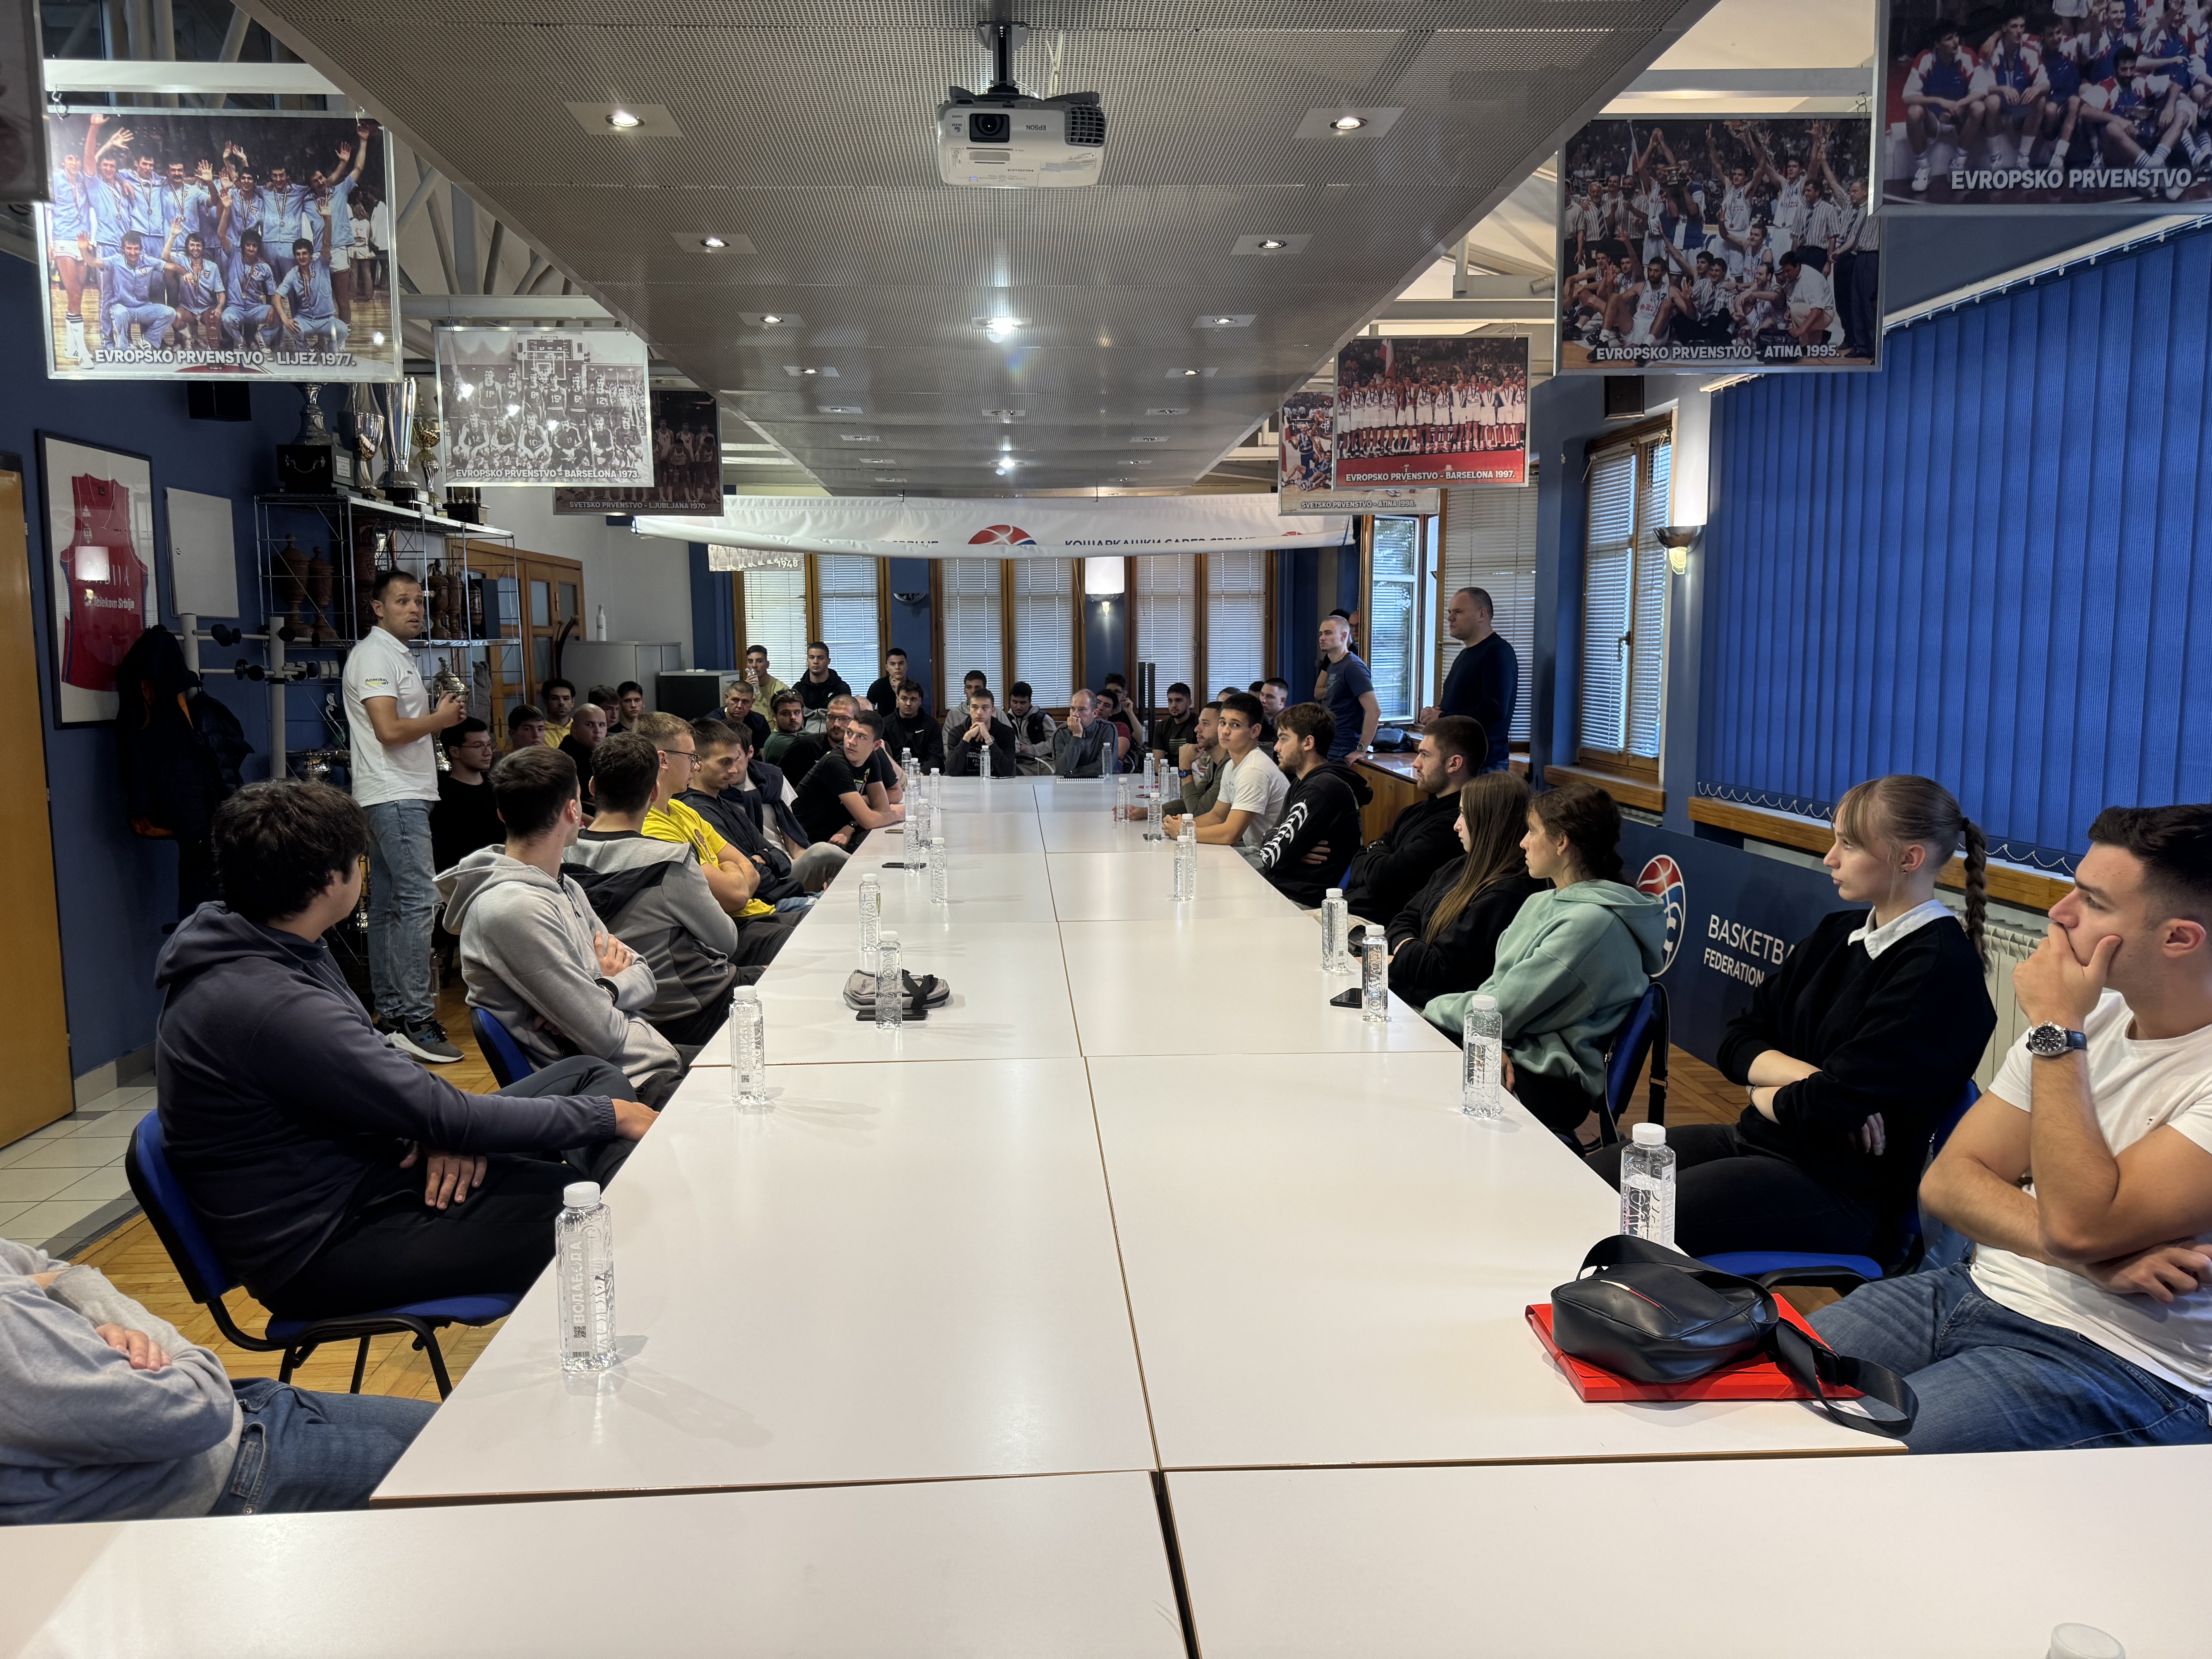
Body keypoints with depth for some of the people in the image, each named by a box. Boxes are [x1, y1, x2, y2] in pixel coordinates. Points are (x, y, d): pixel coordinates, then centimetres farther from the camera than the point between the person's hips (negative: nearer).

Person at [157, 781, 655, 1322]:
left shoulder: (288, 952, 4)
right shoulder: (267, 1004, -28)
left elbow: (381, 1063, 12)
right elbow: (440, 1116, -24)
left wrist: (445, 1130, -10)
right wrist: (610, 1115, -14)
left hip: (357, 1168, 10)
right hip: (322, 1243, -10)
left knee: (588, 1076, 6)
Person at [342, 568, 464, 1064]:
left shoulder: (398, 655, 22)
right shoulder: (374, 654, -10)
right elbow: (390, 730, -20)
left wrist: (443, 716, 10)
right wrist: (440, 718, -5)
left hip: (403, 796, 11)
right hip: (394, 798, -11)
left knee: (387, 905, 11)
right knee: (417, 900, -15)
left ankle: (391, 1013, 16)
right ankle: (414, 1020, -16)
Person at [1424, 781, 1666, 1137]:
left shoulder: (1591, 921, -19)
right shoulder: (1544, 903, 12)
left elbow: (1503, 1010, -19)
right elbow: (1496, 987, 9)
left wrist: (1431, 1010, -4)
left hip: (1547, 1084, -8)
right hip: (1514, 1054, 8)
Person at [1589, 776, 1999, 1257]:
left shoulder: (1942, 970, -15)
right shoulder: (1839, 934, 12)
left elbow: (1836, 1105, -22)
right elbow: (1738, 1042, 9)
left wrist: (1766, 1095, -2)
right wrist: (1804, 1077, -11)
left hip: (1840, 1190, -8)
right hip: (1755, 1137, 8)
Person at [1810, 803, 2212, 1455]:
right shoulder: (2092, 1015, 7)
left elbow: (2077, 1223, -26)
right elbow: (1946, 1182, 4)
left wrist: (2056, 1031, -19)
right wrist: (2085, 1256, -16)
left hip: (2115, 1364, -7)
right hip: (1977, 1291, 7)